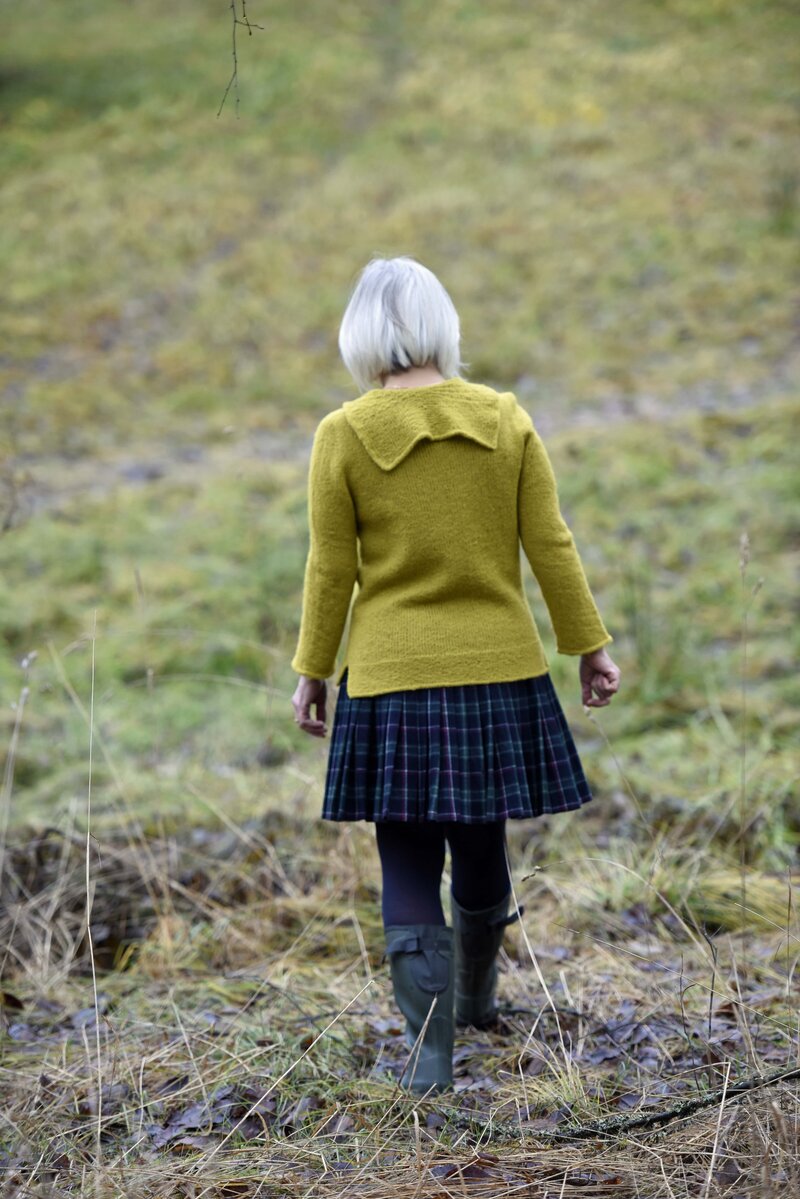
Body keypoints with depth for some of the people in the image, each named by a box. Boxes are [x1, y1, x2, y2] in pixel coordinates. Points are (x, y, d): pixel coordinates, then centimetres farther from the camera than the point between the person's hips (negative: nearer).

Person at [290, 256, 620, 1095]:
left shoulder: (343, 436, -8)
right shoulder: (506, 420, -2)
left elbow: (331, 571, -5)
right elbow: (551, 549, 0)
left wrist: (312, 672, 6)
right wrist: (590, 647, 10)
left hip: (391, 680, -2)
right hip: (499, 673, 3)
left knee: (408, 867, 6)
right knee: (482, 846, 19)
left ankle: (429, 1047, 1)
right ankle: (476, 999, 38)